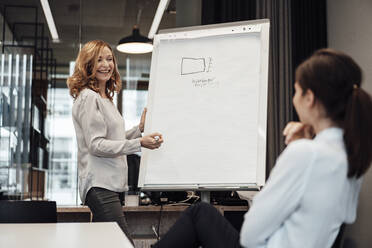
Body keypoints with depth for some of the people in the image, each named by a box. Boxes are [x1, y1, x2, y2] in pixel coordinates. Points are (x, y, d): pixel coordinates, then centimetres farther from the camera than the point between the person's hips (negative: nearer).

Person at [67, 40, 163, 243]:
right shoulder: (88, 97, -9)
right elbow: (96, 145, -17)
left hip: (112, 184, 10)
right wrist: (140, 143, -20)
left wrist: (139, 129, 15)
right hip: (100, 186, -10)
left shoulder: (106, 98, 20)